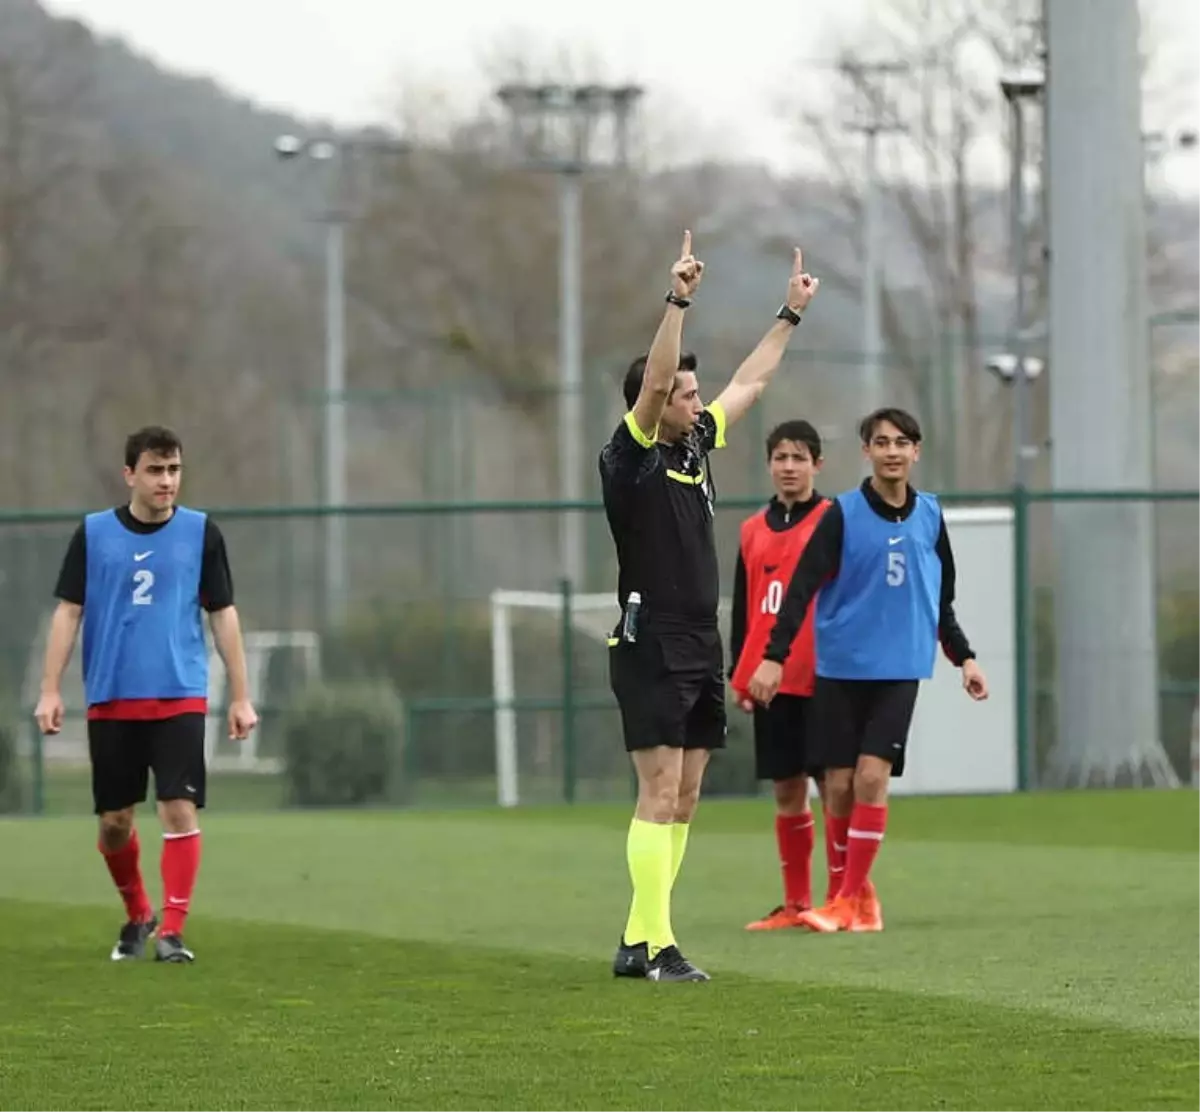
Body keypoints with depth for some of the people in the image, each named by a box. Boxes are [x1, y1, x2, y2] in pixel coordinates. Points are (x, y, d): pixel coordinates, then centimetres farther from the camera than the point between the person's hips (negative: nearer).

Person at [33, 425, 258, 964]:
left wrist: (241, 697, 4)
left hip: (180, 698, -1)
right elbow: (68, 612, 5)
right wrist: (50, 691, -3)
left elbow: (223, 615, 6)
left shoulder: (201, 532, 3)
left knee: (179, 809, -12)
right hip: (110, 701, 1)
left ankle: (171, 931, -9)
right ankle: (138, 916, 29)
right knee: (114, 820, 7)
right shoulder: (93, 533, 3)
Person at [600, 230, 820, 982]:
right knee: (659, 795, -10)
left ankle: (637, 943, 10)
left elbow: (750, 383, 25)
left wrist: (792, 315, 28)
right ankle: (656, 946, -12)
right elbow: (654, 381, -24)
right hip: (652, 651, -8)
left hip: (702, 650, 8)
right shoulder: (631, 457, -8)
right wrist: (680, 301, -30)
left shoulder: (697, 445, 13)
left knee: (683, 801, 7)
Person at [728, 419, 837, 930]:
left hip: (822, 678, -5)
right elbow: (742, 606, 16)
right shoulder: (753, 531, 12)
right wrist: (738, 672, 11)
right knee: (787, 791, 7)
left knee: (833, 785, -4)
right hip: (770, 679, 5)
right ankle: (795, 903, 13)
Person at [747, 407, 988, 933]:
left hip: (899, 671, 1)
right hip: (840, 669, -1)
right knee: (839, 784, 0)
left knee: (872, 777, -12)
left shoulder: (930, 516, 7)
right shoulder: (842, 514, -4)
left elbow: (942, 599, 19)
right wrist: (773, 657, -16)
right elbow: (801, 589, -8)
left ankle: (848, 900, -8)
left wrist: (963, 656, 15)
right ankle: (858, 893, 17)